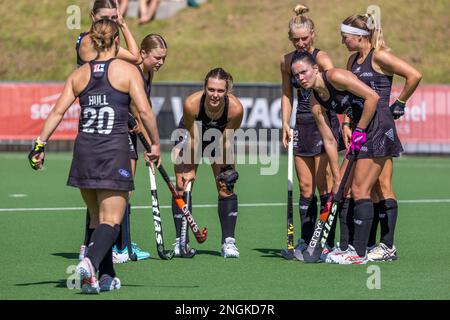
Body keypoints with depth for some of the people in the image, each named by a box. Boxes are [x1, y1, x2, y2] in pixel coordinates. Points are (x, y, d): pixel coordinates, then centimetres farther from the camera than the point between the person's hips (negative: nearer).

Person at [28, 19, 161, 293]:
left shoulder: (79, 74, 10)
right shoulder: (127, 70, 0)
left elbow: (58, 111, 3)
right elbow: (144, 111, -7)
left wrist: (40, 144, 6)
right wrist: (156, 144, 3)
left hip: (84, 149, 4)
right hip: (115, 151, -4)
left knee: (98, 219, 16)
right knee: (112, 221, -4)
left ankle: (107, 276, 16)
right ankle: (90, 262, -29)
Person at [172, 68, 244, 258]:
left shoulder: (235, 108, -35)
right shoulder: (191, 103, -37)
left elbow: (227, 141, -19)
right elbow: (192, 138, -23)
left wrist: (226, 168, -10)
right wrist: (191, 169, -13)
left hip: (218, 140, 1)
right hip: (193, 137, -1)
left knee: (226, 189, -5)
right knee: (182, 187, -6)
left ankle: (228, 242, 1)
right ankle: (180, 242, 1)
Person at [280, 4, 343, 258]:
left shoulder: (321, 58, -12)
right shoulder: (287, 61, 7)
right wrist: (286, 125, 7)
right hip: (302, 126, 6)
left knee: (324, 185, -6)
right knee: (306, 187, 7)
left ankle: (328, 242, -2)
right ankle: (306, 240, 13)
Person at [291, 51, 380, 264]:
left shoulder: (335, 77, -17)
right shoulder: (316, 103, 6)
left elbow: (372, 97, -21)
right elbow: (329, 141, 9)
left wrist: (359, 130, -14)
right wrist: (337, 178, 7)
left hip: (377, 129, -9)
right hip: (360, 134, 9)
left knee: (359, 190, -10)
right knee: (343, 189, 7)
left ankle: (359, 253, -7)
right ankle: (349, 246, 12)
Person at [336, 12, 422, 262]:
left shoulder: (379, 56, -11)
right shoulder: (354, 60, 15)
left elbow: (414, 75, -17)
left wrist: (399, 104, -9)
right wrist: (346, 124, 4)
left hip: (380, 128, -8)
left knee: (382, 187, -4)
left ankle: (388, 246, 0)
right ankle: (368, 244, 11)